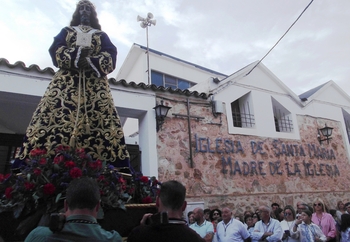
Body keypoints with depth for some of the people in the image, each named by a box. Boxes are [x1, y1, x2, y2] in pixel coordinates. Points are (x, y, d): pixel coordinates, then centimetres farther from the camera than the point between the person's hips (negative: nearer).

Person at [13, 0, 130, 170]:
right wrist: (75, 57, -12)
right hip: (67, 80, 1)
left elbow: (111, 56, 5)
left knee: (100, 121, -18)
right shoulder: (66, 31, 27)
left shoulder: (101, 35, 25)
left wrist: (92, 63, -14)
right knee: (57, 116, -18)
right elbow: (56, 50, 7)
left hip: (95, 82, 0)